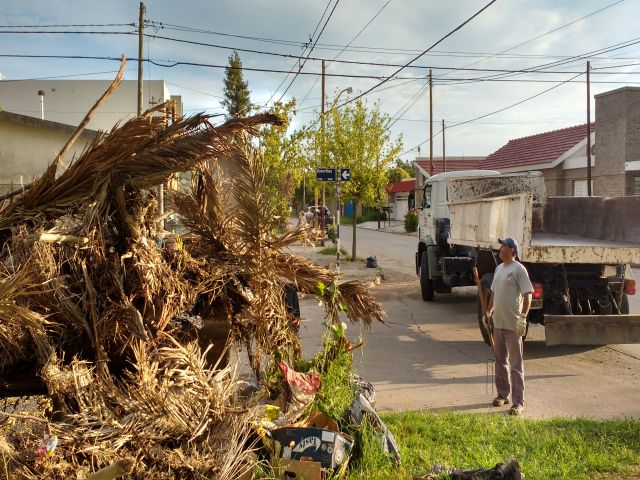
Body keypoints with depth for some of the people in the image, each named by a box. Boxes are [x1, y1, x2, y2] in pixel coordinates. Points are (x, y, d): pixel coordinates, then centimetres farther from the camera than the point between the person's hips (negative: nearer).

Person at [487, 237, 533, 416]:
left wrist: (523, 317, -23)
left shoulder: (519, 269, -11)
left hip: (513, 324, -8)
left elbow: (527, 295, -16)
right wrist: (489, 311, 19)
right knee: (500, 361, 17)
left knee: (516, 364, -4)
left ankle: (518, 402, 0)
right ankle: (503, 394, 30)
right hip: (498, 322, 8)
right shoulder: (499, 268, 14)